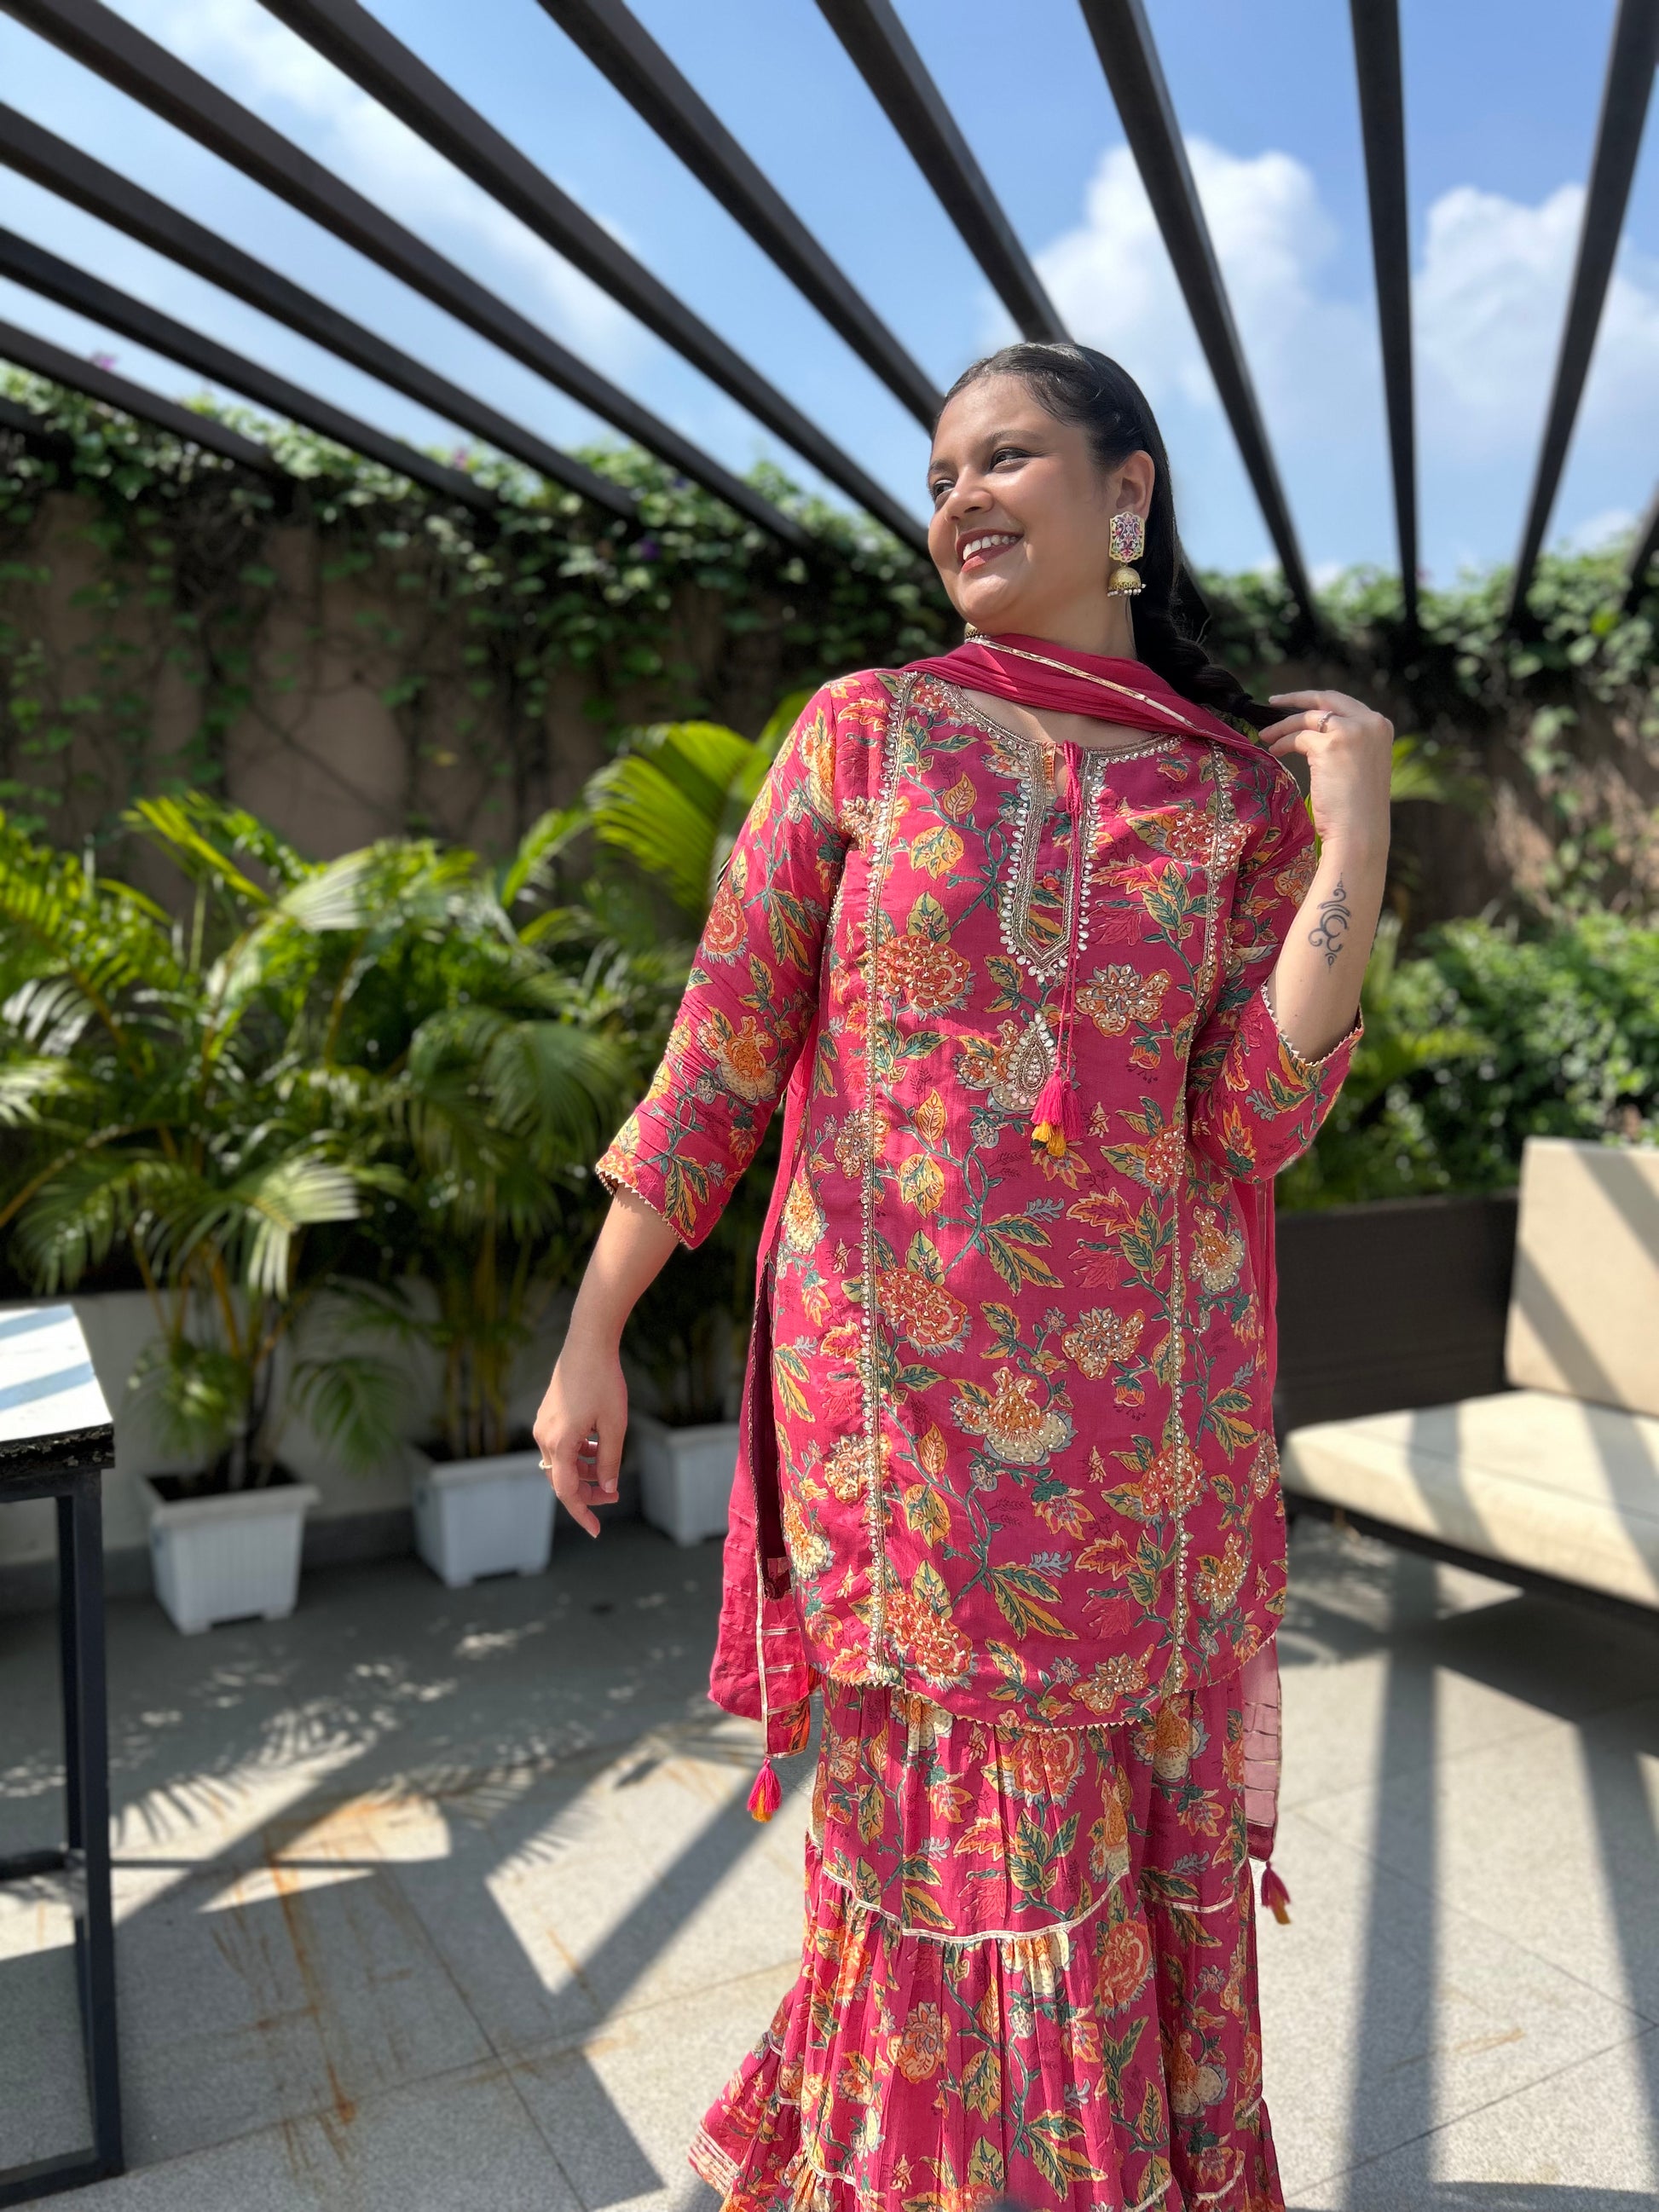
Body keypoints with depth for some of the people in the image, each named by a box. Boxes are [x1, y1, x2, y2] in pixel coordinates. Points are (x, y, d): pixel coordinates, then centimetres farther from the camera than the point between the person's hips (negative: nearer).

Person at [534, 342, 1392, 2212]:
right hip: (894, 1376, -1)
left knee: (1127, 1811, 16)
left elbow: (1253, 1122, -6)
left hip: (1132, 1391, 2)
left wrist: (1355, 849, -12)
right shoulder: (863, 732, -1)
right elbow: (718, 1052, -2)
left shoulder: (1246, 794, 2)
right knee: (954, 1814, 12)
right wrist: (590, 1338, -2)